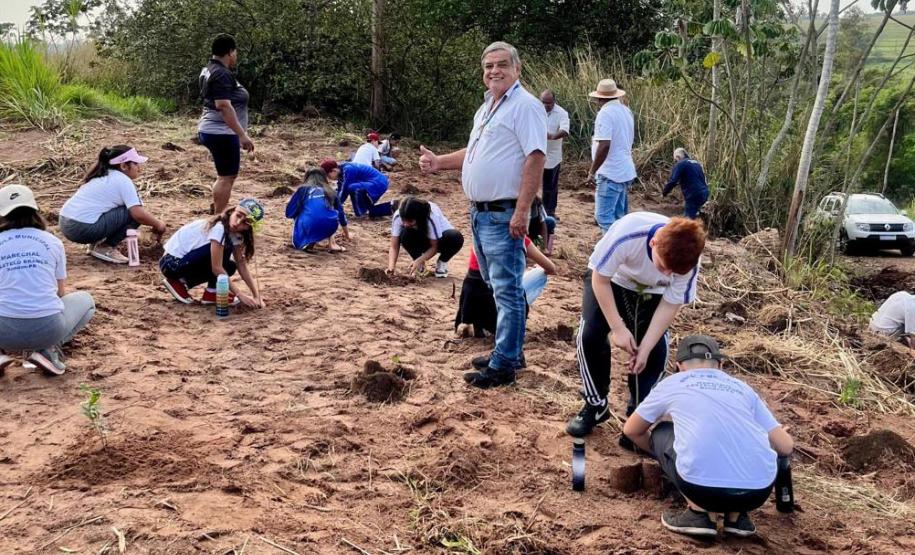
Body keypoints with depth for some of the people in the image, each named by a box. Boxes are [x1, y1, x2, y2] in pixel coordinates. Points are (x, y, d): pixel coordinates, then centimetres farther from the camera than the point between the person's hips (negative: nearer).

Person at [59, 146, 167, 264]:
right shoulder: (123, 180, -7)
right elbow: (138, 214, -18)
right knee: (134, 213, -7)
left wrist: (153, 223, 24)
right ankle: (105, 248, -3)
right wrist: (158, 224, -1)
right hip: (83, 229, -9)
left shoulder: (102, 176, 20)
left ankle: (97, 243, 15)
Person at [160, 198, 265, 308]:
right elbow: (216, 268, -24)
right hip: (172, 263, -9)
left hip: (185, 260, 9)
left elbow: (242, 265, 0)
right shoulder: (219, 228, -24)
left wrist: (256, 295, -8)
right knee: (225, 247, -21)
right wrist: (239, 294, -23)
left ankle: (182, 282, 5)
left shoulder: (235, 233, 2)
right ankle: (212, 292, -8)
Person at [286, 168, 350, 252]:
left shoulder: (303, 189, 21)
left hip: (308, 226, -2)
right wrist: (346, 234, 54)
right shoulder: (330, 191, 27)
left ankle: (308, 241, 5)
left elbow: (289, 213, 20)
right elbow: (340, 212, 37)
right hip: (329, 226, 2)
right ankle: (332, 244, 17)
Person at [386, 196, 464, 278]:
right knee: (405, 235, -32)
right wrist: (391, 267, -41)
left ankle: (442, 262, -5)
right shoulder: (398, 217, -27)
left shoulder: (432, 216, -36)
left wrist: (419, 261, -40)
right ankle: (419, 265, -5)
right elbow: (394, 247, -24)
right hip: (420, 240, 2)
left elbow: (434, 247, -26)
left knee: (456, 237, -35)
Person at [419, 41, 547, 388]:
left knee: (507, 290, -5)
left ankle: (503, 366, -1)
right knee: (497, 287, 17)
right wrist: (439, 162, 15)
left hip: (504, 215, -10)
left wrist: (521, 212, -26)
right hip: (479, 213, 10)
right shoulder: (487, 107, 17)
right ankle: (509, 350, 29)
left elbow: (536, 158, -21)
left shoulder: (525, 106, -14)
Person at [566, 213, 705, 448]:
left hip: (651, 291, 2)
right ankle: (596, 406, 2)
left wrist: (645, 348, -26)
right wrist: (618, 328, -29)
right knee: (591, 334, -18)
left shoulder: (687, 264, -34)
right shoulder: (626, 234, -43)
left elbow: (670, 305, -21)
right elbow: (600, 279, -28)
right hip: (610, 278, -1)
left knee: (656, 349, -14)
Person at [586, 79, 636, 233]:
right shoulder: (626, 111, 13)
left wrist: (592, 171, -16)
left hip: (610, 174, -9)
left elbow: (604, 145, -24)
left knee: (604, 217, -10)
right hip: (626, 172, 9)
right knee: (619, 217, 15)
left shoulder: (605, 113, -15)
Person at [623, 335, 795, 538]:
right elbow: (786, 447, 20)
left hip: (703, 489, -3)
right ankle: (737, 516, 17)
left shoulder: (672, 384, 19)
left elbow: (631, 430, 33)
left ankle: (698, 513, 12)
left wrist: (658, 451, 52)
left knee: (662, 433, 25)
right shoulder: (742, 388, 24)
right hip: (758, 492, 3)